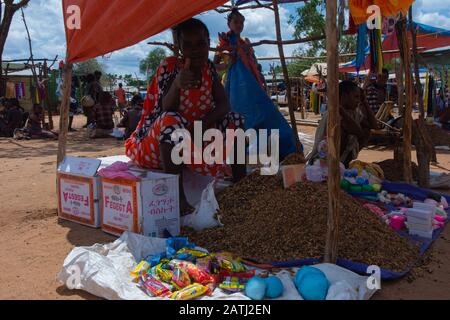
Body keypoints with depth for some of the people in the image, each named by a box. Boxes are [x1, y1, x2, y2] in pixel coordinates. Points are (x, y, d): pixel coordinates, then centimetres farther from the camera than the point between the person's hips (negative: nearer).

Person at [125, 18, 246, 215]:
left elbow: (224, 103, -7)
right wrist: (177, 84, -46)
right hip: (159, 144, -5)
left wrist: (204, 122, -26)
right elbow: (167, 110, -26)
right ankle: (177, 197, -38)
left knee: (235, 120, -9)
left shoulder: (208, 68, 0)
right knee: (171, 120, -37)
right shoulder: (169, 67, -15)